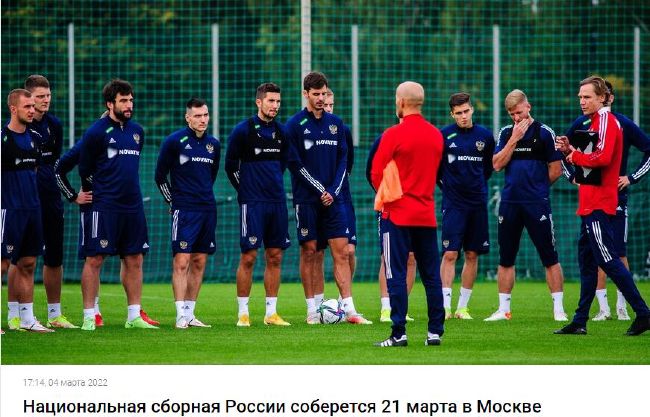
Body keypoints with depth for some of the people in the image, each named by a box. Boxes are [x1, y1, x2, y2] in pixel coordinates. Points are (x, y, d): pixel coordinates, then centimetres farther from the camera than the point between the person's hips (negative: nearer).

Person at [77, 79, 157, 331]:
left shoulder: (137, 131, 12)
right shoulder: (96, 132, -8)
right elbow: (84, 169, 0)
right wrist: (93, 194, 7)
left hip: (132, 206, 6)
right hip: (104, 206, -6)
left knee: (134, 259, 7)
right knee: (95, 259, -5)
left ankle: (134, 316, 13)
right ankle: (89, 317, -2)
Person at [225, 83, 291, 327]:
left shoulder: (281, 132, 9)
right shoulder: (243, 130, -6)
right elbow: (230, 165, 1)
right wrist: (245, 189, 7)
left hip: (277, 202, 5)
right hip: (252, 203, -5)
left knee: (275, 257, 5)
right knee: (248, 257, -6)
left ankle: (271, 313, 9)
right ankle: (243, 313, -1)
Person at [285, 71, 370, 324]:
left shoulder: (335, 123, 11)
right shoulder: (295, 125, -3)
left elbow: (342, 159, 10)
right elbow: (295, 163, -7)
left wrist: (333, 191, -4)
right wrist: (320, 190, -10)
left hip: (333, 199, 3)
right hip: (306, 199, -3)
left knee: (341, 252, -3)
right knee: (308, 252, 0)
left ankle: (349, 309, -5)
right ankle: (312, 310, 6)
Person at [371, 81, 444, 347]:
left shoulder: (394, 135, -11)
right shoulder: (436, 135, 6)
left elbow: (377, 174, -8)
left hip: (398, 214, -5)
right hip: (427, 214, 5)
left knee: (396, 275, -3)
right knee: (431, 275, 9)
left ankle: (399, 333, -7)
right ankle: (435, 332, 10)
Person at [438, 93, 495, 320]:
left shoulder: (485, 136, 5)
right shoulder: (444, 135, -3)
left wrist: (478, 185, 11)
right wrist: (446, 185, 5)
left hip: (477, 202, 3)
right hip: (453, 203, -3)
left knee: (472, 255, 5)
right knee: (450, 254, -9)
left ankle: (463, 307, 12)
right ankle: (445, 306, -8)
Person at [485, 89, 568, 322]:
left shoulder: (544, 132, -1)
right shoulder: (506, 133, 11)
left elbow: (556, 170, 1)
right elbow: (497, 165, 0)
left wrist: (536, 186, 7)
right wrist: (514, 139, -6)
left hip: (537, 204, -4)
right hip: (509, 204, 4)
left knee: (549, 258, -4)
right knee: (506, 259, 8)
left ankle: (558, 309, -2)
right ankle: (503, 309, 15)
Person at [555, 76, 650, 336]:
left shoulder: (606, 120, -11)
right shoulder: (596, 121, 19)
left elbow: (602, 158, -23)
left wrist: (574, 156, -9)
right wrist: (571, 150, 6)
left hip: (598, 204, -10)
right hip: (592, 204, 10)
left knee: (608, 260, -11)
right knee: (586, 259, 11)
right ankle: (580, 322, 15)